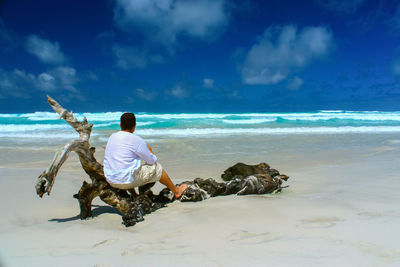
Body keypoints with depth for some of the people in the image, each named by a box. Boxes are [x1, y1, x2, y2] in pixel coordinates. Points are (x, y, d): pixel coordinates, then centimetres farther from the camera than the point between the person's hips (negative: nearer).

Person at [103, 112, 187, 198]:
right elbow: (152, 160, -6)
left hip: (111, 180, 7)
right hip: (127, 181, -6)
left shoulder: (112, 137, 7)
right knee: (157, 167, 8)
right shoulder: (136, 140, -14)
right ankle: (176, 191, 24)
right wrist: (150, 151, 16)